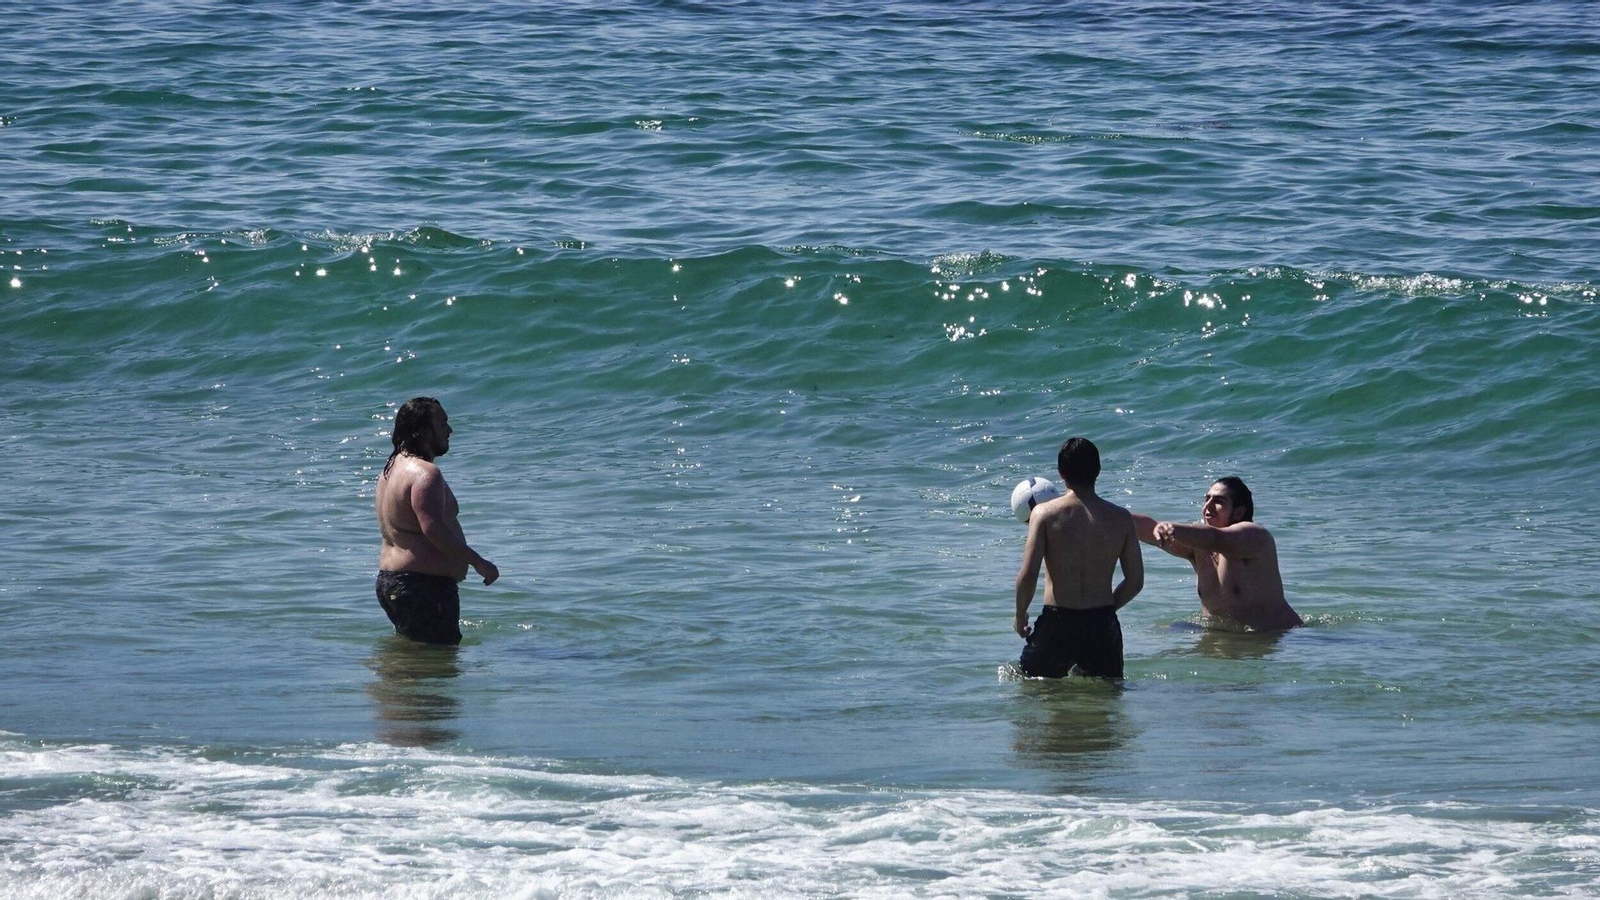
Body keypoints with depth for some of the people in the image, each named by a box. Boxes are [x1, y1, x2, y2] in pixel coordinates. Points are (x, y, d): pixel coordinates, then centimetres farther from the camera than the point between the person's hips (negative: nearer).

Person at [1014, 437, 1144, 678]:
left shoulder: (1045, 513, -6)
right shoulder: (1121, 518, 2)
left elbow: (1028, 575, -12)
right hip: (1103, 627, 2)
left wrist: (1020, 617, 5)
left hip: (1057, 623, -2)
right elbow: (1135, 581, 5)